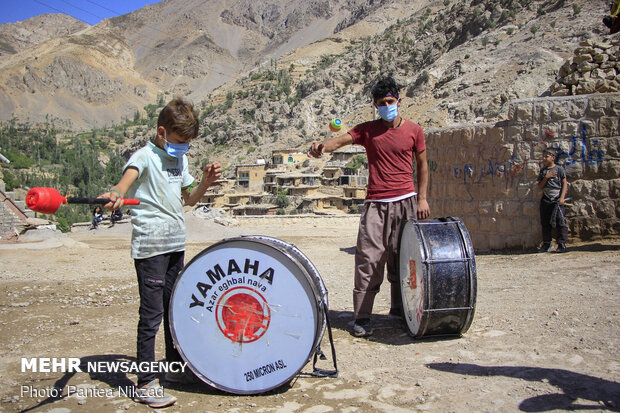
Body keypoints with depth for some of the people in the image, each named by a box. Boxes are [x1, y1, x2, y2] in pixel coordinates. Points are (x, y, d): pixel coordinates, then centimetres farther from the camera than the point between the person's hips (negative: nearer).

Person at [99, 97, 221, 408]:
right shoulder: (145, 157, -9)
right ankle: (145, 384, 5)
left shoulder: (180, 159, 14)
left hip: (176, 244, 8)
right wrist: (114, 196, -50)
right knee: (152, 314, -5)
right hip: (150, 246, -8)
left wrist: (205, 182, 3)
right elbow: (123, 184, -28)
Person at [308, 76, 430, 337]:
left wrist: (422, 198, 6)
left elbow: (422, 164, 13)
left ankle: (399, 309, 24)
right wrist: (323, 147, -31)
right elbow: (341, 140, -9)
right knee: (368, 258, -7)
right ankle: (362, 317, -1)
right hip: (376, 204, -1)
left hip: (406, 202, 1)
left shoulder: (413, 130, 7)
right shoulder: (367, 130, 6)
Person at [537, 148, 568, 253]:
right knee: (545, 223, 6)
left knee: (560, 221, -8)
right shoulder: (543, 171, 13)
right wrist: (546, 177, -7)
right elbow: (540, 186, 8)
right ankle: (546, 245, 14)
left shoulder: (559, 169, 1)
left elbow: (564, 184, -2)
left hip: (557, 199, -5)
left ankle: (562, 244, -5)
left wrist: (562, 197, -11)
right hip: (545, 199, 5)